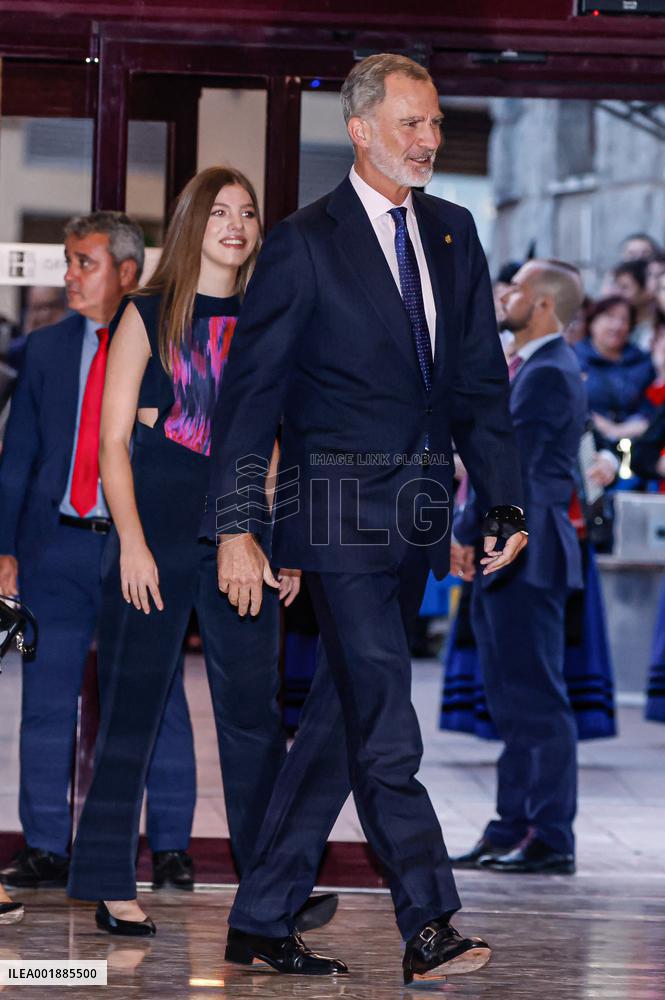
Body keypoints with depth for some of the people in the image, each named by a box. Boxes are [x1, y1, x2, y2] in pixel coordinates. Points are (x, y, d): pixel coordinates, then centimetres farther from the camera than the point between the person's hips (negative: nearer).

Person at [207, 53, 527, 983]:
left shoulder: (452, 232, 12)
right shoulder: (305, 242, -5)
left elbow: (481, 378, 14)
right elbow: (250, 390, -5)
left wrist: (505, 501, 3)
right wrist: (236, 529, -10)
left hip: (419, 514, 6)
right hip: (343, 510, -6)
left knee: (341, 717, 9)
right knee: (385, 728, -10)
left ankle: (262, 922, 17)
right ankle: (429, 931, -8)